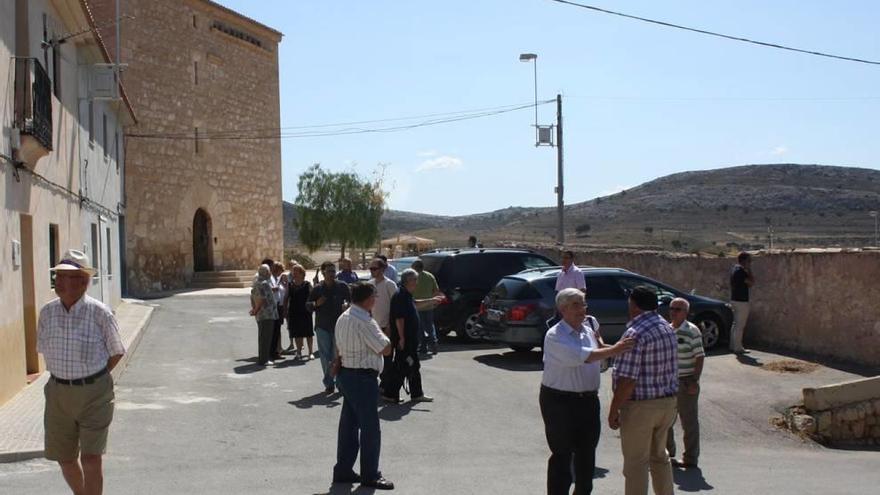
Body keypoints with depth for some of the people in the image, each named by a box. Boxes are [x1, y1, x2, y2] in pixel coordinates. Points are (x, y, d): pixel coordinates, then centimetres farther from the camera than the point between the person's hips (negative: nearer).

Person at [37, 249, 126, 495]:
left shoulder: (99, 313, -11)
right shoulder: (47, 313, 1)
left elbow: (116, 351, -1)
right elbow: (43, 349, 15)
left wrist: (93, 379, 1)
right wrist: (70, 375, 9)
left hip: (94, 392, -4)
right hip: (59, 392, 4)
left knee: (91, 458, -7)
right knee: (65, 458, 13)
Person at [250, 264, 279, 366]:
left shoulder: (257, 282, 15)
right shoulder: (264, 283, -17)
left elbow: (253, 297, 19)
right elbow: (261, 299, -22)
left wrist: (254, 309, 18)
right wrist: (256, 310, -10)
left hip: (261, 315, 10)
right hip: (267, 315, -10)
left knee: (263, 337, 17)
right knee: (265, 338, -6)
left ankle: (262, 358, 24)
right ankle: (263, 360, -3)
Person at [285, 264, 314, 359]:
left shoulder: (307, 284, -1)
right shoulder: (290, 285, 7)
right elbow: (287, 298, 9)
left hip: (305, 312, -3)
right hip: (294, 312, 3)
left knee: (308, 333, 0)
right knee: (297, 334, 6)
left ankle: (310, 352, 9)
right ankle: (299, 352, 16)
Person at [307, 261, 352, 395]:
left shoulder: (342, 286, 2)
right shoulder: (317, 289, 6)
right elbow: (308, 306, 11)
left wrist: (347, 305, -15)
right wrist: (316, 304, -10)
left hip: (339, 325, -2)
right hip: (322, 326, 2)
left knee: (338, 355, -4)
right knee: (325, 357, 4)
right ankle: (329, 384, 11)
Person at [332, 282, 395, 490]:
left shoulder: (343, 318, 9)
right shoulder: (365, 322, -21)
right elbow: (386, 349, -17)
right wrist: (380, 332, -3)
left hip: (346, 374, 9)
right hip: (363, 378, -9)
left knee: (348, 424, 15)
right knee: (370, 428, 0)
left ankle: (343, 470, 22)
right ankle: (370, 475, 8)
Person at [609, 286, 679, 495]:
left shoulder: (635, 333, -20)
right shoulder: (667, 328, 7)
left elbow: (627, 380, -23)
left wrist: (613, 411, -16)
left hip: (640, 407, -8)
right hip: (667, 402, 8)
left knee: (636, 463, 2)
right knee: (659, 457, 21)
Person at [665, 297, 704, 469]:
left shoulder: (692, 331, -12)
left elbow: (699, 357, -12)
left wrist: (695, 381, -17)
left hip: (686, 383, -7)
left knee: (689, 421, 3)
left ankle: (690, 458, 12)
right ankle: (668, 451, 31)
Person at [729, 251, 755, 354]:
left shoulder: (734, 268, 11)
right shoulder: (741, 271, -19)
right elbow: (751, 282, -19)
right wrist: (749, 270, -12)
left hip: (734, 299, 10)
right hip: (741, 301, -10)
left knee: (736, 324, 16)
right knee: (740, 326, -3)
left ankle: (733, 346, 20)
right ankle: (738, 348, 1)